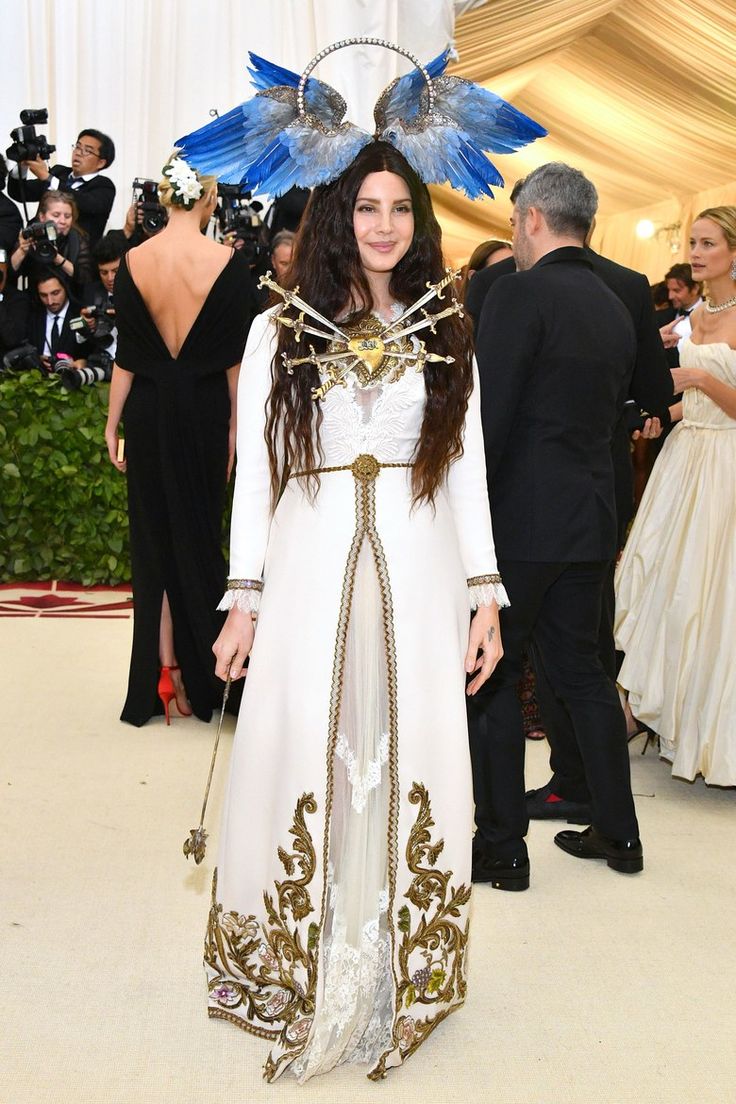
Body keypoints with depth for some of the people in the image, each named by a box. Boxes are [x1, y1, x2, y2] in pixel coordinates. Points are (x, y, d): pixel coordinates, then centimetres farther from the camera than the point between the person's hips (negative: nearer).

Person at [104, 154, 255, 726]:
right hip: (206, 410, 0)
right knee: (199, 537, 12)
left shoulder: (134, 262, -6)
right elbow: (234, 354, -5)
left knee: (156, 539, 10)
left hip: (148, 411, 1)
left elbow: (125, 355, -3)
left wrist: (114, 424, 5)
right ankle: (197, 676, 18)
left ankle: (161, 676, 14)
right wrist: (233, 424, 3)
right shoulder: (227, 262, -8)